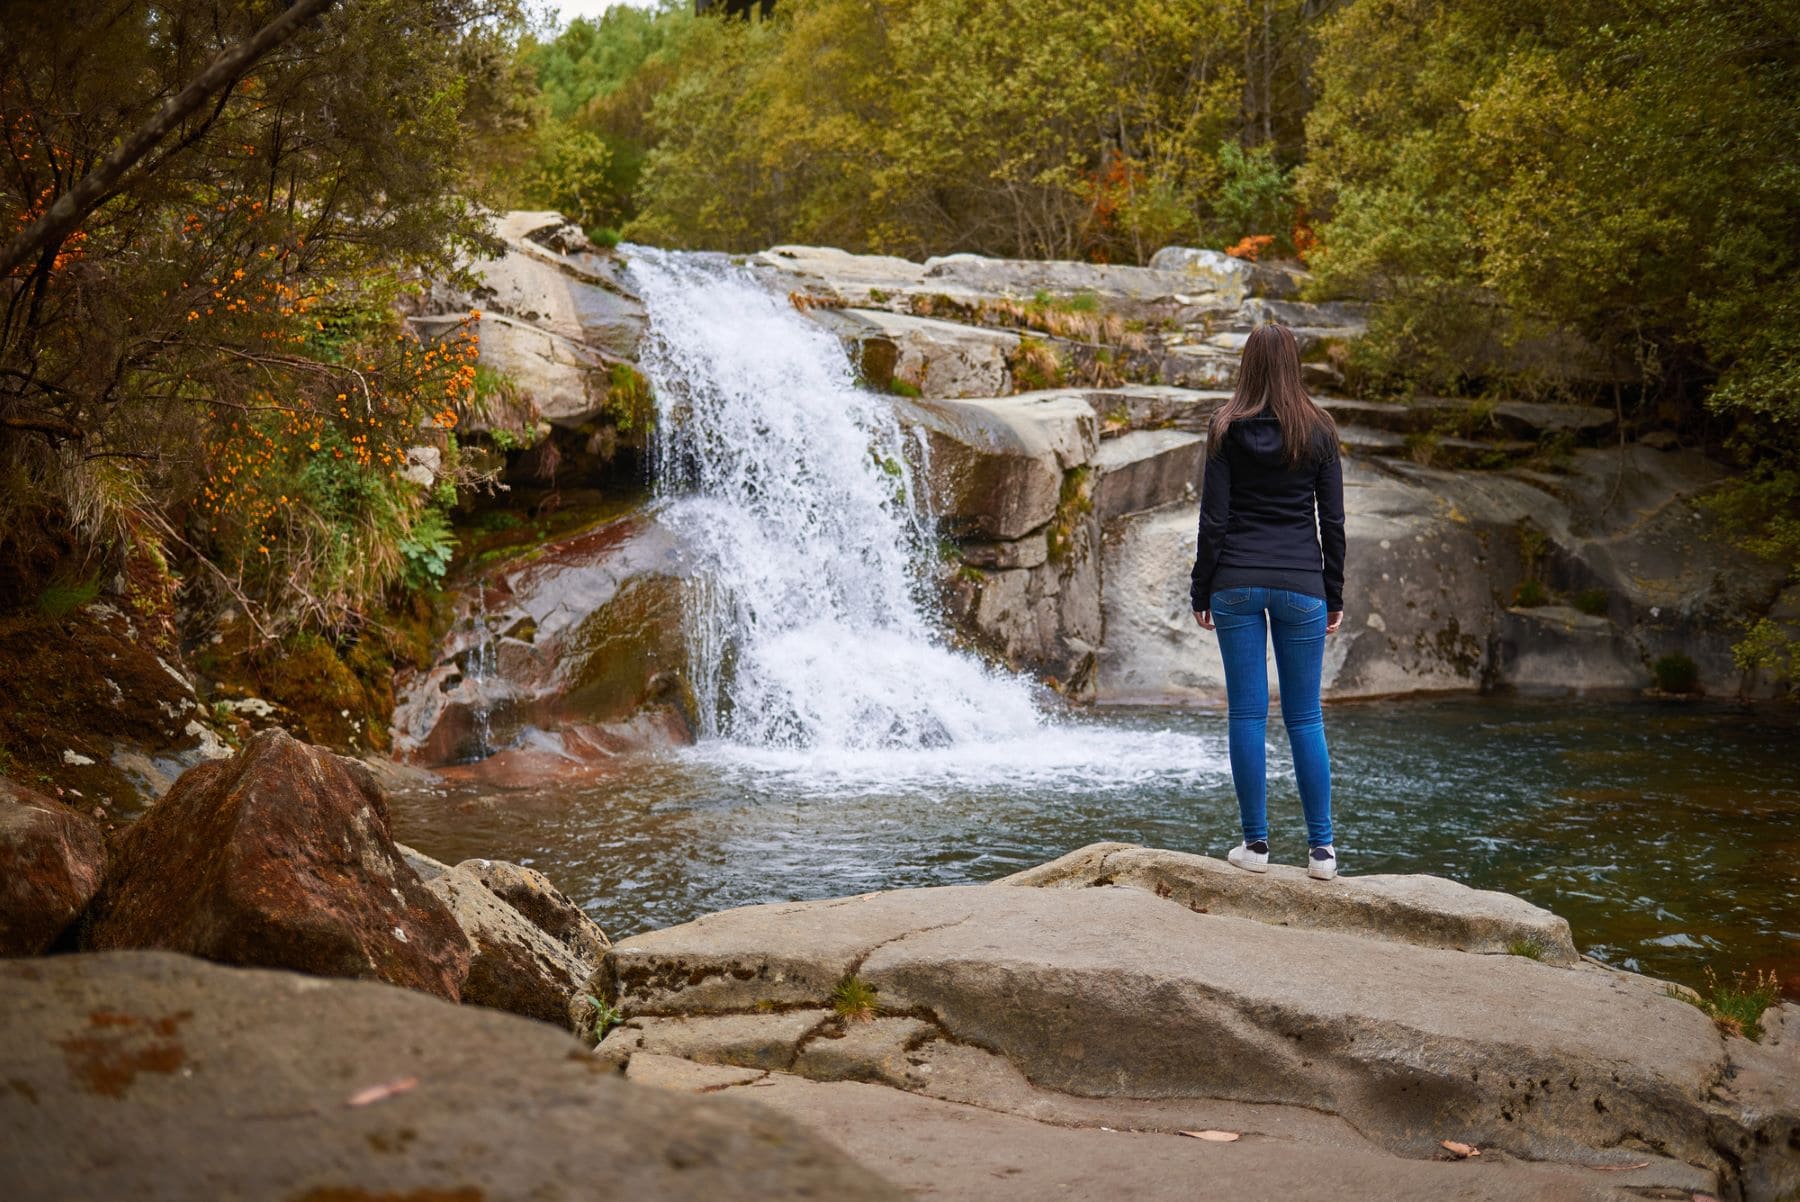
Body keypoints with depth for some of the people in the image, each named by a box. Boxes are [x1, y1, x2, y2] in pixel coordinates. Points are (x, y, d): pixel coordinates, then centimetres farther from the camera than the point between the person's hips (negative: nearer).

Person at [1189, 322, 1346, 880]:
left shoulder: (1227, 429, -1)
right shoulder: (1319, 431, 2)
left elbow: (1213, 519, -2)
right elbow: (1332, 523, 3)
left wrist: (1202, 593, 4)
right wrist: (1334, 597, 11)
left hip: (1237, 583, -1)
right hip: (1301, 584, 1)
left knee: (1246, 713, 3)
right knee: (1305, 717, 5)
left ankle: (1255, 842, 5)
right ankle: (1321, 847, 4)